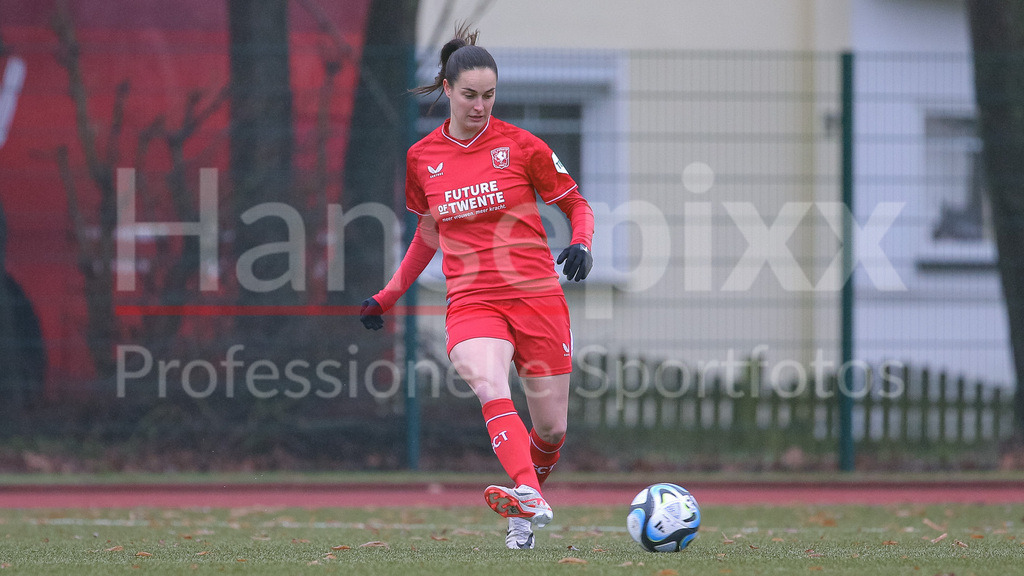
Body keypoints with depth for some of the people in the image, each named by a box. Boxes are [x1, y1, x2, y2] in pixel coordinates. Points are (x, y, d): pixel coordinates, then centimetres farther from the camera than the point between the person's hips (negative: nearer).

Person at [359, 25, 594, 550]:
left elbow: (576, 204, 8)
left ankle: (523, 510, 31)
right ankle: (530, 499, -48)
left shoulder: (520, 146, -1)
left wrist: (581, 245, -13)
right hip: (470, 303, 1)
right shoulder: (421, 158, 8)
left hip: (536, 296, -1)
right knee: (490, 389, -31)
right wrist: (388, 296, 23)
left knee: (551, 429, 3)